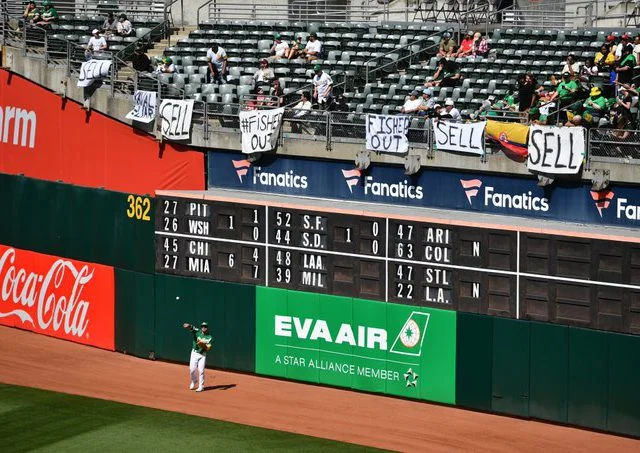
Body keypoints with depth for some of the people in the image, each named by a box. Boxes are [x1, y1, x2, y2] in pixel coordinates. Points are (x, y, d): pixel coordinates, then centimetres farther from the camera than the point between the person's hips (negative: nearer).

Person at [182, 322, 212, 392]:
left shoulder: (209, 337, -3)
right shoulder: (197, 332, -3)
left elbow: (208, 349, -10)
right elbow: (191, 328, -23)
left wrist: (204, 346, -32)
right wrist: (188, 326, -46)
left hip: (202, 354, -1)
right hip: (194, 353, 1)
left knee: (201, 370, -8)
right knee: (192, 369, -2)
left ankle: (201, 386, 3)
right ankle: (194, 381, 27)